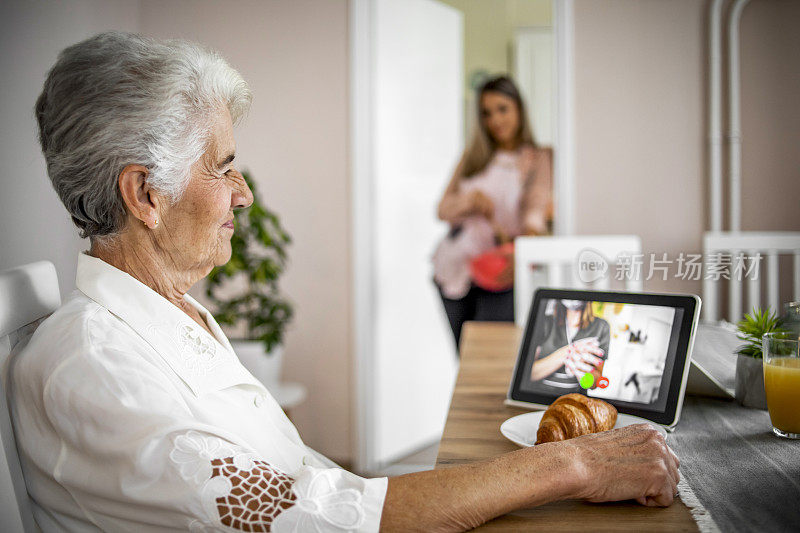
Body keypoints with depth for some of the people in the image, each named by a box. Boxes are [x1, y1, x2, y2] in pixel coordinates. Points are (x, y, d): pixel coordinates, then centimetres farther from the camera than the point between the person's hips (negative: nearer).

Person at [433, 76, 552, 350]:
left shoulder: (538, 159, 2)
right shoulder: (473, 157, 13)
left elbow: (537, 207, -15)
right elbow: (443, 209, 6)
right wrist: (471, 199, -16)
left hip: (501, 275, -4)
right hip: (455, 267, 4)